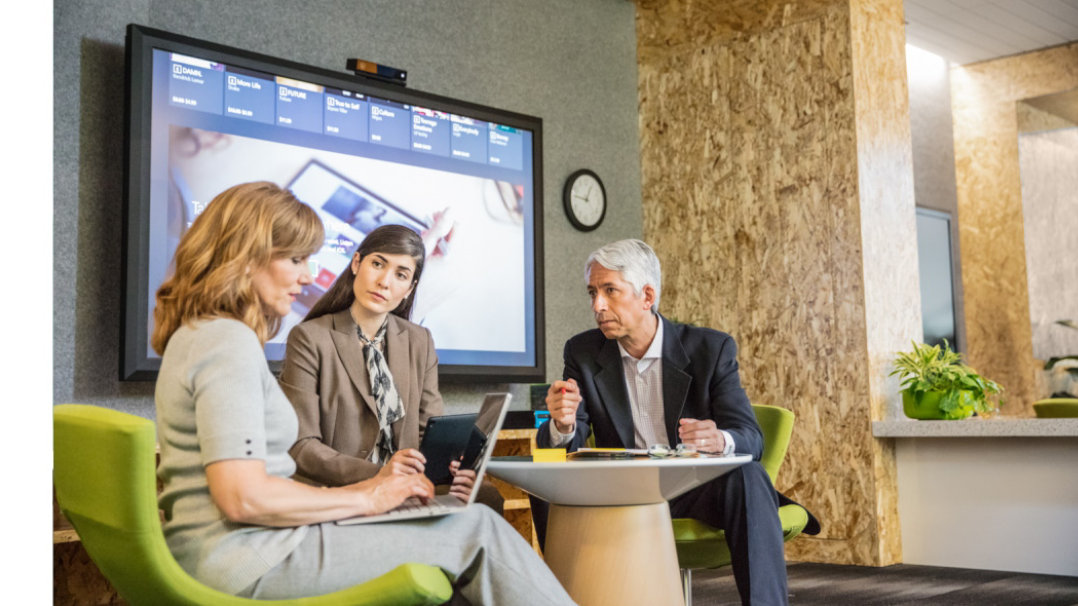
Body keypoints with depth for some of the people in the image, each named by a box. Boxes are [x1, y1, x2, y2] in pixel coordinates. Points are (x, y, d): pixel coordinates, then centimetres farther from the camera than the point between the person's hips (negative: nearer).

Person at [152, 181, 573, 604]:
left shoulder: (198, 335, 18)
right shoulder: (228, 341, -14)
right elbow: (243, 497, -23)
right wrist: (362, 498, -11)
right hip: (243, 557, -10)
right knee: (477, 531, -8)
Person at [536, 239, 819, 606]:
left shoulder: (710, 349, -4)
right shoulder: (583, 353, 1)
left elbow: (750, 437, -11)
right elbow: (560, 446, -3)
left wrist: (720, 440, -37)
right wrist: (563, 424, -30)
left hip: (697, 487, -1)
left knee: (748, 477, -33)